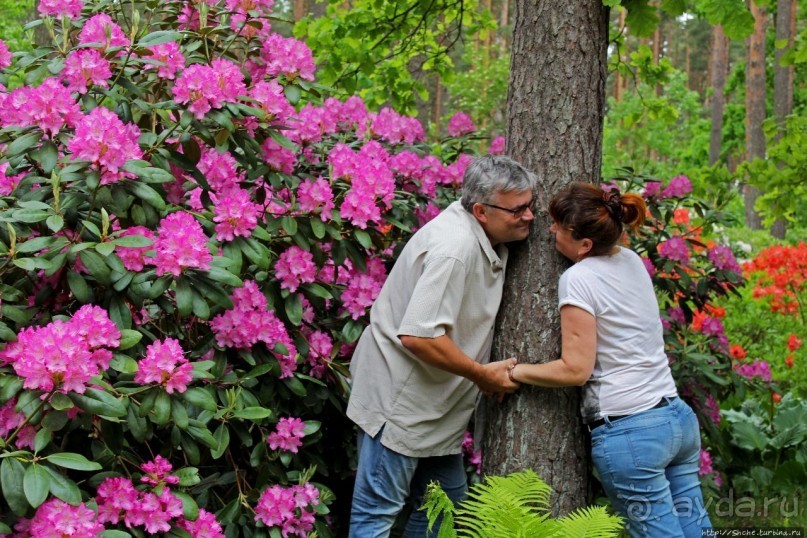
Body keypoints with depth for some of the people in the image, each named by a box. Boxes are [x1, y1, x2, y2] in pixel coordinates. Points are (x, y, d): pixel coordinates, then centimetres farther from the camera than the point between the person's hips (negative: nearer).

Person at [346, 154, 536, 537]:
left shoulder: (486, 237, 5)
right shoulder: (454, 246, -25)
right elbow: (417, 335, -30)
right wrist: (482, 374, -18)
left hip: (435, 402, 10)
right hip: (398, 398, -10)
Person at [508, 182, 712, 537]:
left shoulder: (578, 278, -13)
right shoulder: (631, 260, 10)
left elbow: (575, 369, -14)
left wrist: (513, 372, -3)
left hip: (629, 433, -8)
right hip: (677, 417, 8)